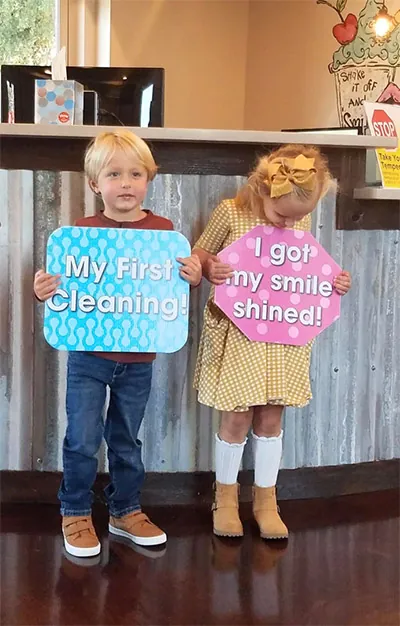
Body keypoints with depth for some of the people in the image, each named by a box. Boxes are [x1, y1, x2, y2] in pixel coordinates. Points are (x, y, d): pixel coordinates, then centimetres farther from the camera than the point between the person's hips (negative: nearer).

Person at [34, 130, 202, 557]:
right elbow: (61, 288, -2)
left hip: (138, 359, 2)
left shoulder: (164, 231, -3)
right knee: (83, 440, 3)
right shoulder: (83, 230, -7)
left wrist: (193, 278, -20)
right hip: (89, 356, -1)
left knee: (126, 440, 17)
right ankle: (75, 514, 25)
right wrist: (43, 290, -22)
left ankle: (125, 511, 34)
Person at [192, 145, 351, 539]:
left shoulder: (302, 221, 2)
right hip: (237, 333, -3)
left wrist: (332, 281, -2)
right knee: (237, 419, 3)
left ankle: (265, 500, 27)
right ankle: (226, 498, 24)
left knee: (271, 418, 10)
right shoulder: (230, 213, -10)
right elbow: (198, 253, 0)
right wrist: (209, 267, -21)